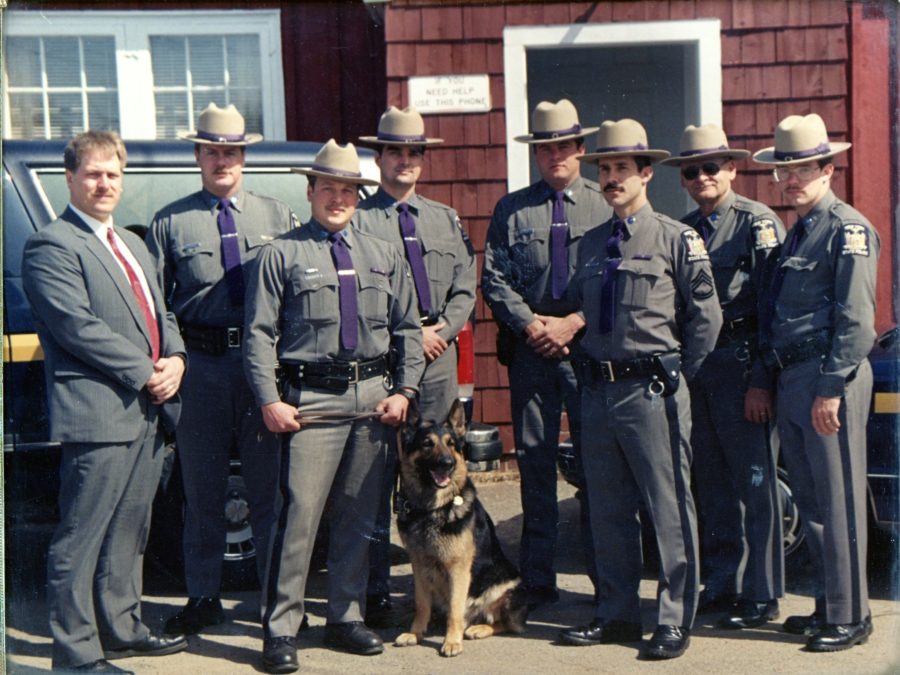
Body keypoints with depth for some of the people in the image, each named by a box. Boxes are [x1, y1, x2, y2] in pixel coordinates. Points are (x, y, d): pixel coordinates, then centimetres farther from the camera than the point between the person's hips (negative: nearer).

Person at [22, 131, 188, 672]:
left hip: (149, 411, 9)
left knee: (129, 534, 17)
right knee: (81, 541, -1)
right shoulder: (51, 246, -8)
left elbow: (161, 314, 20)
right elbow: (79, 328, -17)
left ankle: (122, 629, 29)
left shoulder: (132, 243, 20)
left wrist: (175, 359, 0)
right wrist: (146, 372, -16)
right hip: (98, 415, -9)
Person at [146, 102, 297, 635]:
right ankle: (203, 598, 21)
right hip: (201, 366, 0)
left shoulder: (277, 216, 10)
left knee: (270, 487, 6)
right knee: (203, 491, 9)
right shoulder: (171, 222, 7)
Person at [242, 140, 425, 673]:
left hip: (376, 397, 4)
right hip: (312, 399, -4)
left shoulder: (385, 256, 15)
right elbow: (259, 334, -2)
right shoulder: (282, 255, 2)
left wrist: (404, 392, 4)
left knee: (360, 516, 10)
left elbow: (408, 329, 15)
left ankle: (346, 617, 22)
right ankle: (280, 629, 2)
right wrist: (270, 401, -11)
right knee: (300, 514, -8)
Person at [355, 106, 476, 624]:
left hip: (438, 360, 5)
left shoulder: (446, 220, 18)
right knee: (379, 480, -3)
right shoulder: (359, 219, 1)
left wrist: (441, 329, -5)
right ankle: (376, 591, 4)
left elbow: (466, 287, 13)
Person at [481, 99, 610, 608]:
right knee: (535, 463, 4)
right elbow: (494, 279, 7)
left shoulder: (606, 206, 6)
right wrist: (530, 323, -7)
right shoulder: (511, 210, 12)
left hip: (590, 349, -1)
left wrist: (573, 323, -9)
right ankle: (537, 580, 12)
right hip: (529, 351, 2)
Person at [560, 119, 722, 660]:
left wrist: (676, 377, -1)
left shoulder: (677, 239, -3)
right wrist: (596, 368, 12)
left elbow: (707, 317, -2)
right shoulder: (591, 244, 13)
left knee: (670, 509, -1)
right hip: (600, 388, 6)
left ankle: (676, 622, 8)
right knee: (608, 511, 12)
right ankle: (617, 614, 23)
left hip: (653, 390, -6)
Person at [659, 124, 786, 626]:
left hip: (742, 361, -6)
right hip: (694, 364, 6)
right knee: (711, 483, 13)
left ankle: (762, 595, 9)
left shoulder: (758, 222, -5)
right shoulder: (682, 230, 14)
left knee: (754, 482, -1)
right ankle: (720, 585, 24)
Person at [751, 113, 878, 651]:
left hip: (830, 382, -9)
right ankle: (829, 606, 25)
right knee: (811, 501, 14)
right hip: (791, 381, 9)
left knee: (838, 504, -3)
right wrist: (764, 380, 16)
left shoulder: (849, 229, -8)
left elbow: (856, 320, -15)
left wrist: (831, 389, -19)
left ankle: (850, 617, 7)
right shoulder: (797, 232, 19)